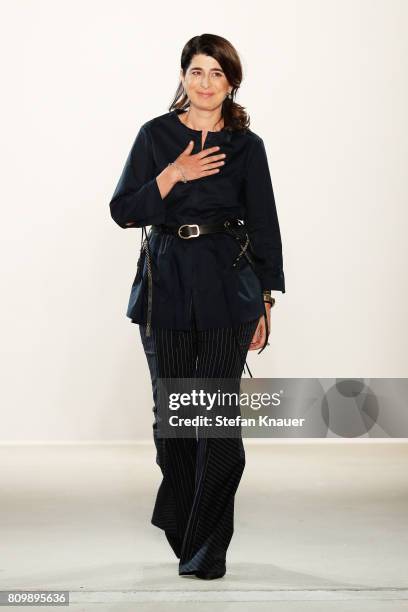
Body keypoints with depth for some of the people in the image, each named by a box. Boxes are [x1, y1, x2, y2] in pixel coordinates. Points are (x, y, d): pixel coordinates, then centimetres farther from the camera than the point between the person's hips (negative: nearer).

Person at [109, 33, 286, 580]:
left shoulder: (246, 146, 5)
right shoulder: (155, 135, 6)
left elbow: (264, 227, 7)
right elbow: (124, 211, 1)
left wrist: (264, 303, 3)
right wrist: (172, 176, -13)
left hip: (227, 287, -1)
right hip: (166, 286, 1)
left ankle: (207, 548, 1)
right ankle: (180, 520, 31)